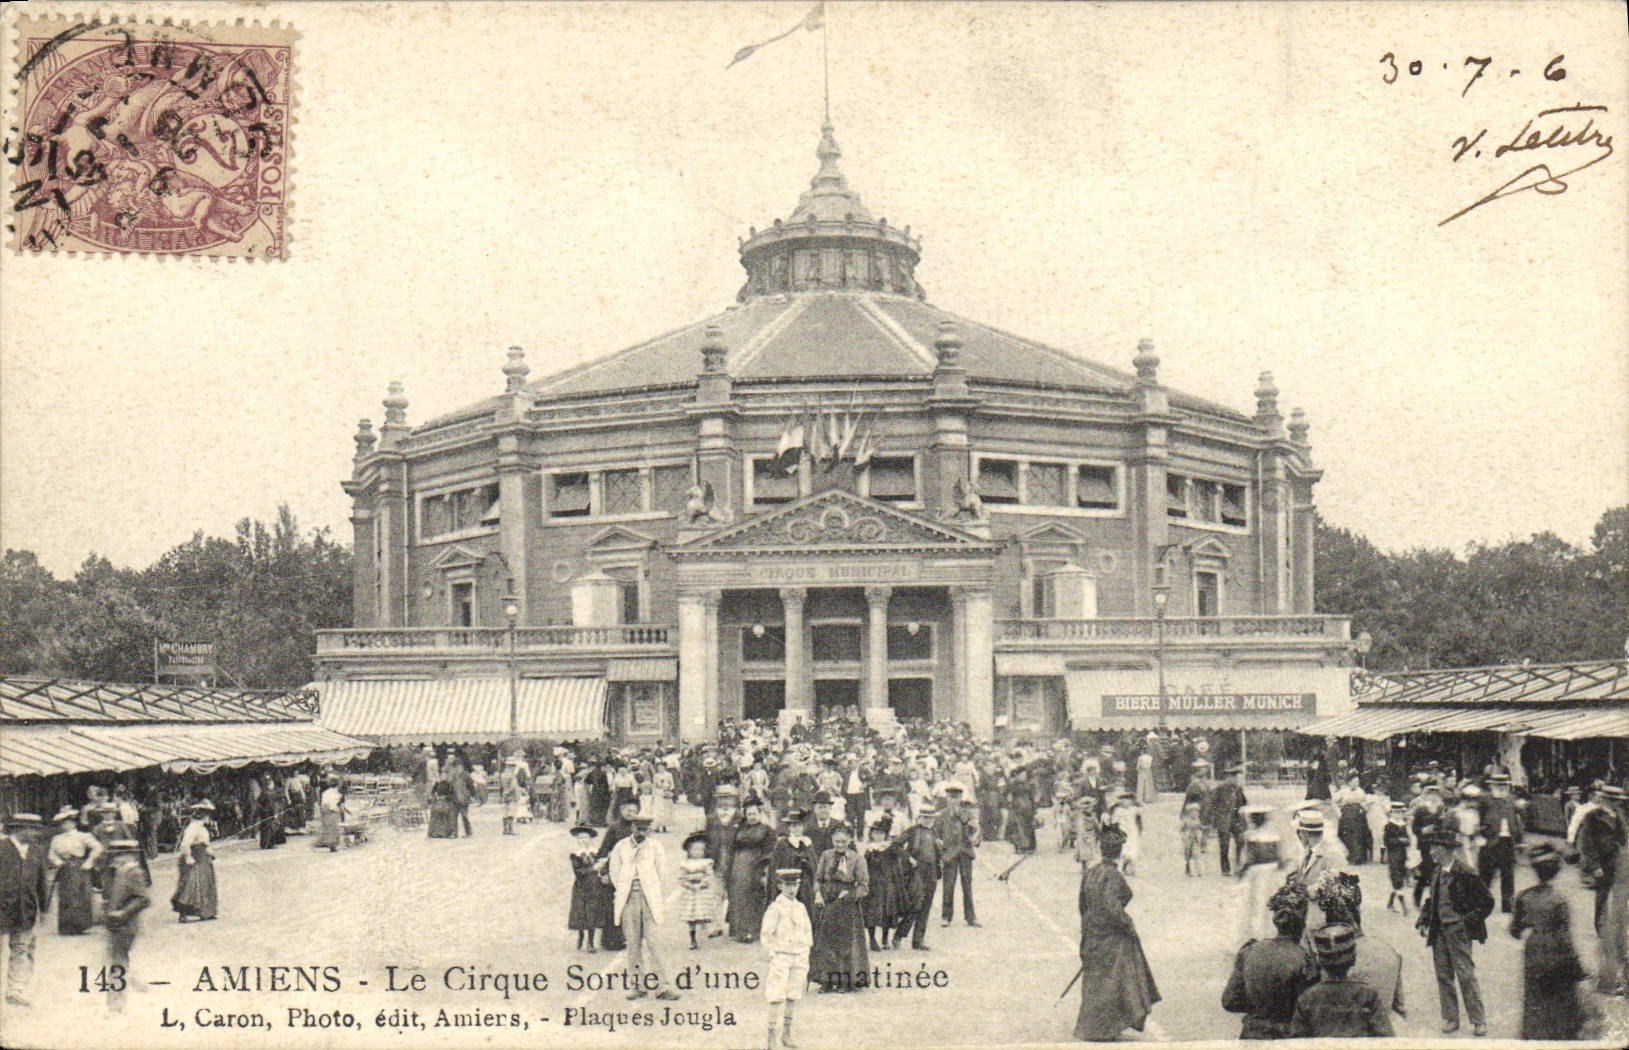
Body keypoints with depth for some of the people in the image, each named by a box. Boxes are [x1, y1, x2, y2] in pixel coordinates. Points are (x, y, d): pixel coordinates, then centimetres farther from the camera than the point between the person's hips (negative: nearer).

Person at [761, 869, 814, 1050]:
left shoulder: (801, 908, 11)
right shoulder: (775, 908, -6)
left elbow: (808, 933, 18)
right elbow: (766, 935, -5)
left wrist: (805, 960, 13)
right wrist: (773, 955, -11)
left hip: (798, 958, 6)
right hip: (780, 956, -5)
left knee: (792, 998, 10)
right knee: (777, 999, -10)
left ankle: (787, 1034, 19)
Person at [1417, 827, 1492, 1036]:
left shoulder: (1465, 873, -12)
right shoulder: (1437, 873, 11)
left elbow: (1486, 903, -8)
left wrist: (1468, 921, -12)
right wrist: (1423, 919, 10)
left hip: (1458, 931, -7)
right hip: (1438, 931, 7)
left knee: (1466, 975, -5)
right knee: (1443, 976, 9)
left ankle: (1478, 1021, 3)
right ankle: (1450, 1018, 17)